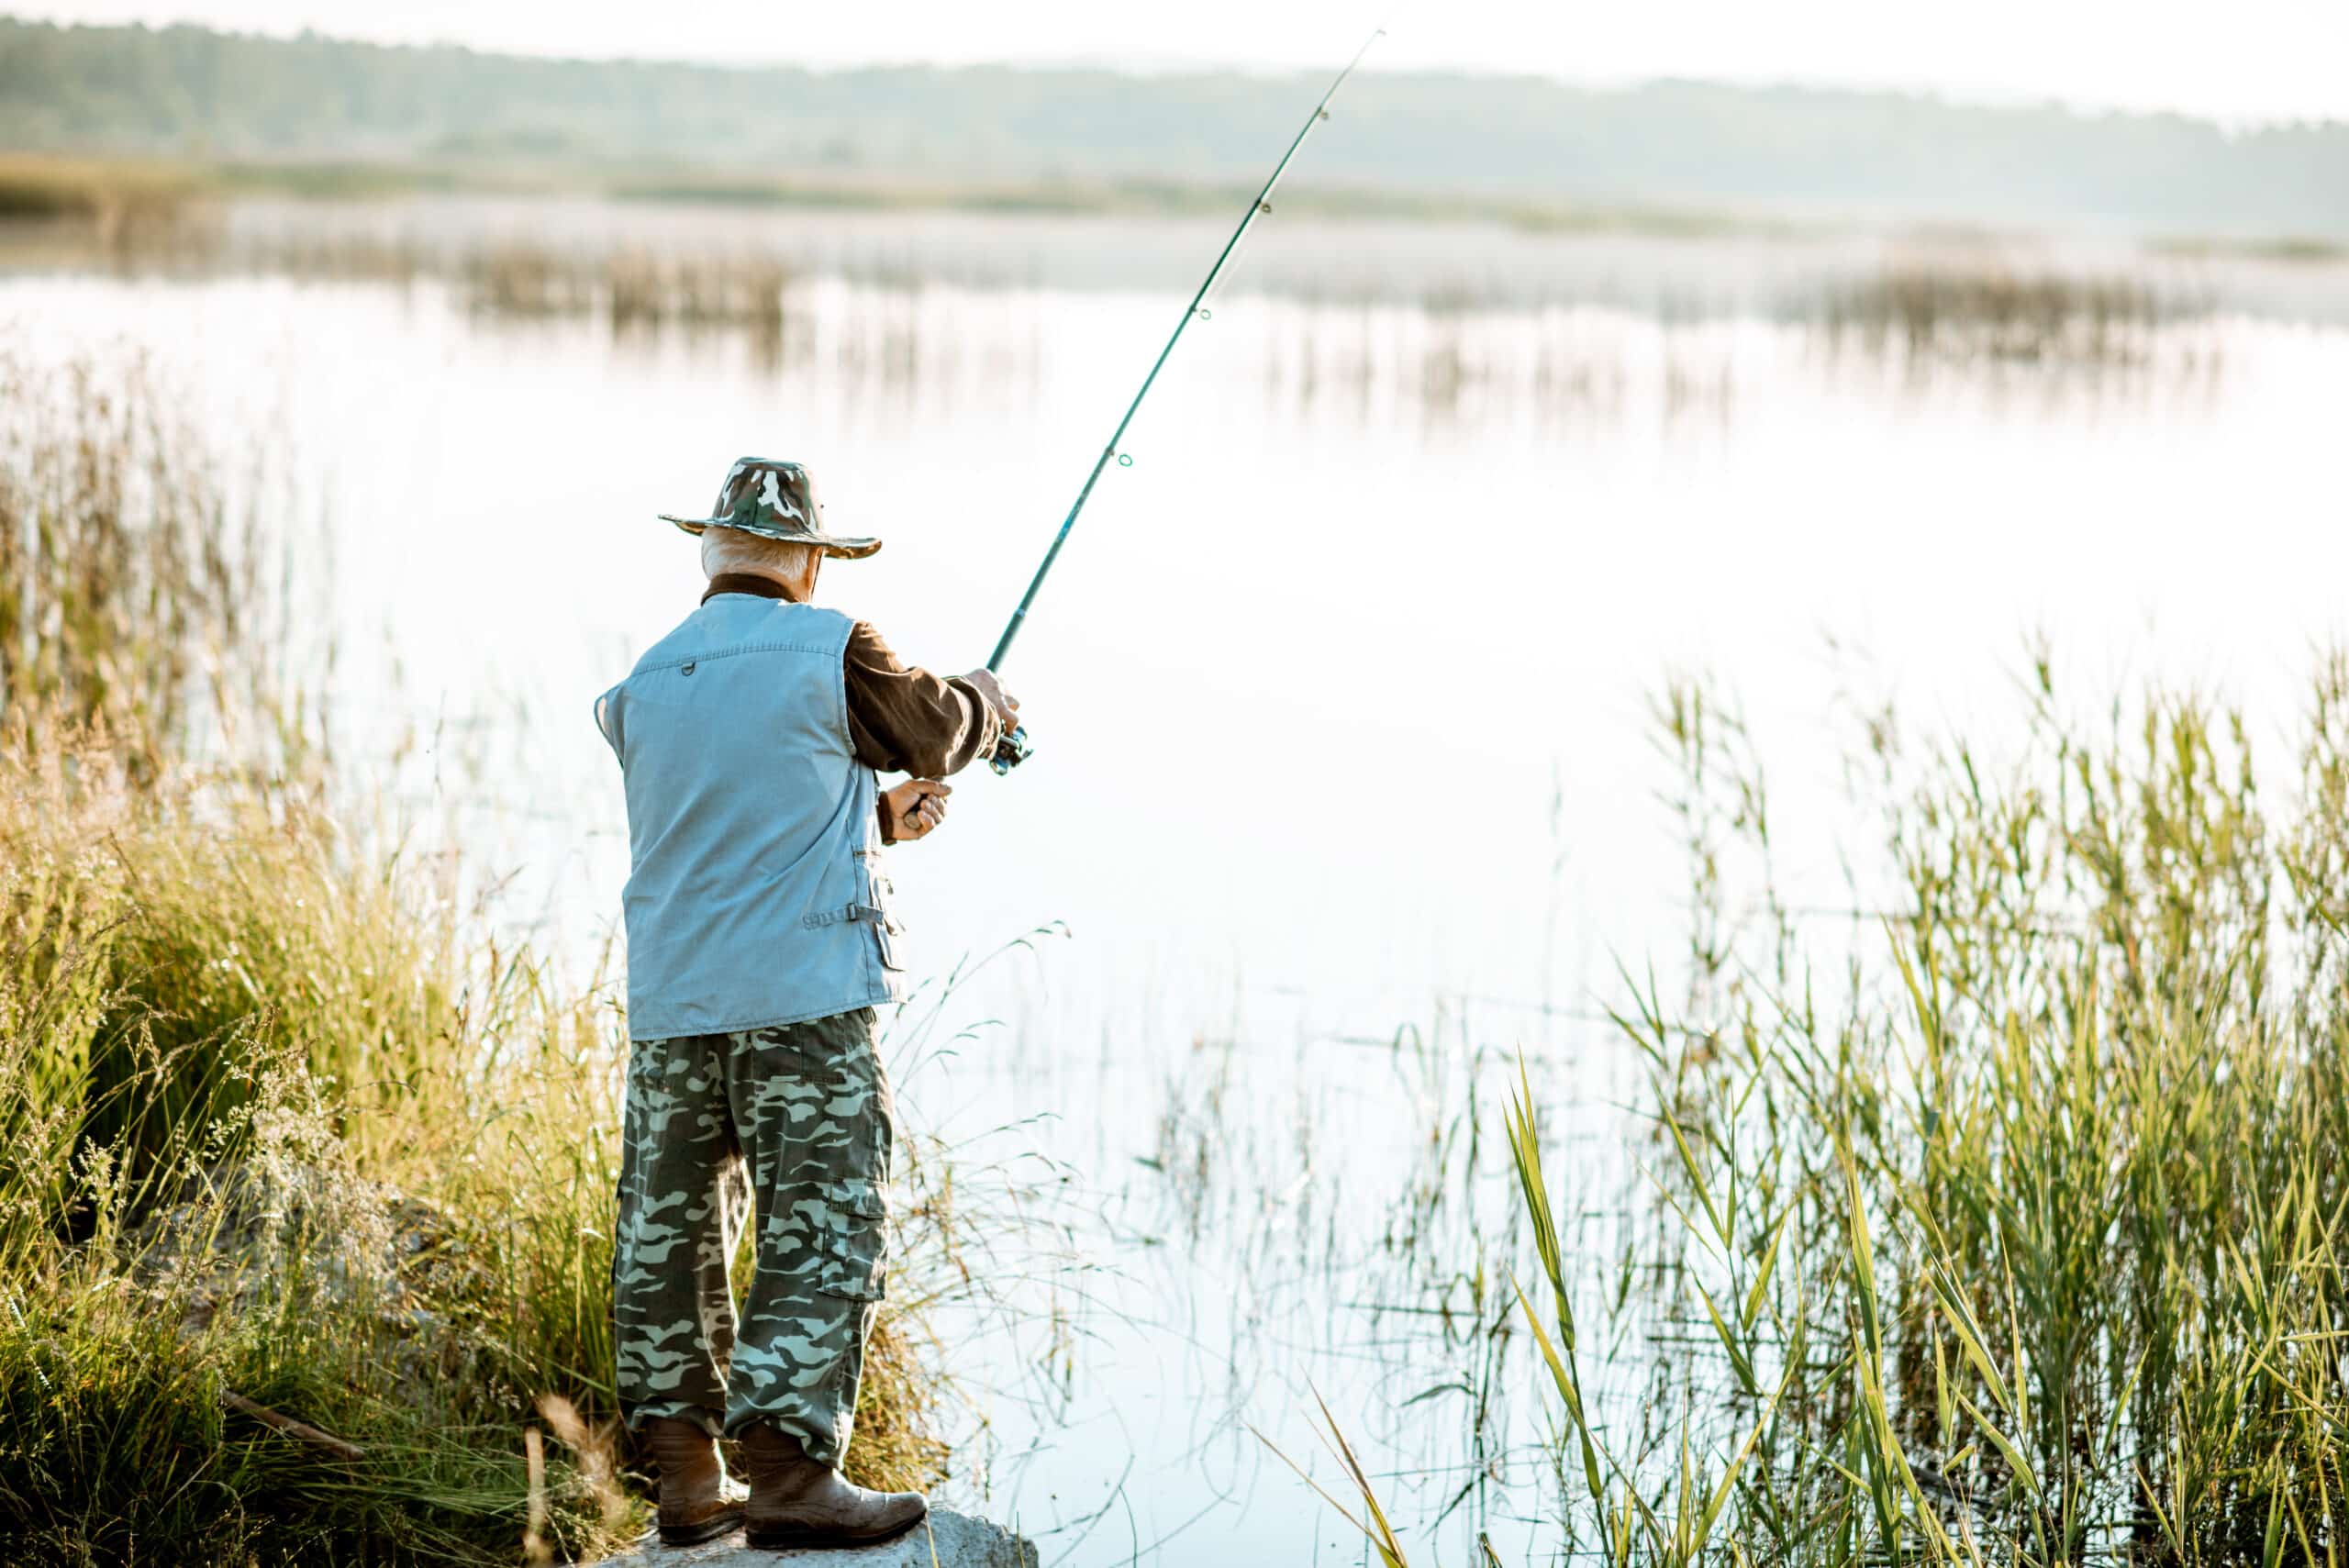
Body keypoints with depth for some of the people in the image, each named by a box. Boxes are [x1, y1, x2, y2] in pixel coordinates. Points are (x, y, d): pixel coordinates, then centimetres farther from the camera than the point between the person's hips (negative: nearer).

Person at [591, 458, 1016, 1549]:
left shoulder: (645, 685, 11)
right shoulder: (827, 652, -5)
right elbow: (934, 730, 11)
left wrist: (880, 815, 25)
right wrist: (987, 701, 32)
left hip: (668, 1001, 6)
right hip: (802, 996, -6)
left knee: (669, 1226, 11)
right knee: (824, 1226, -4)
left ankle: (686, 1478, 17)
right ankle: (788, 1472, -11)